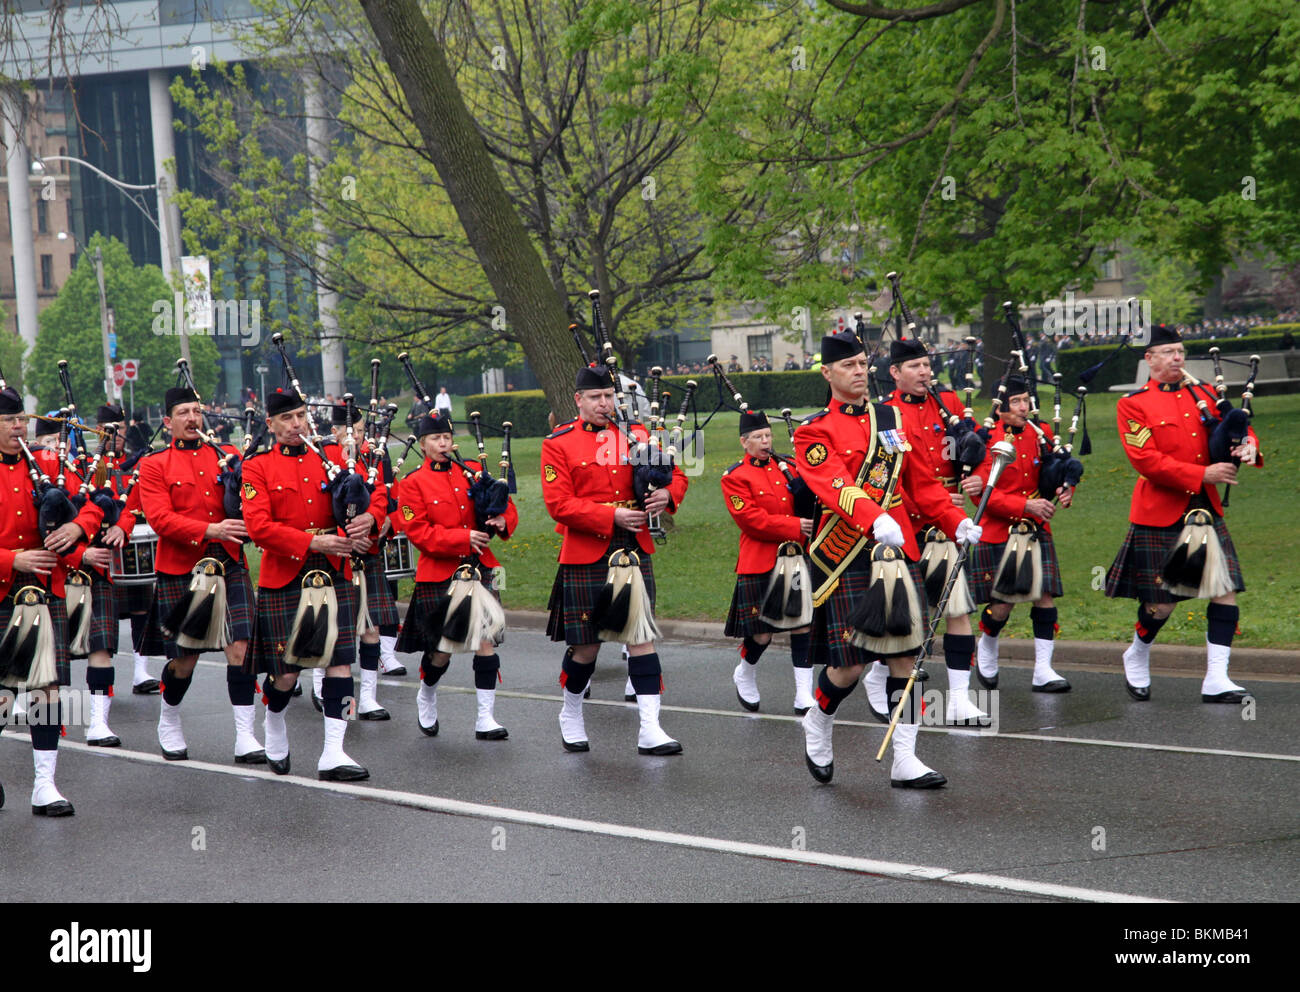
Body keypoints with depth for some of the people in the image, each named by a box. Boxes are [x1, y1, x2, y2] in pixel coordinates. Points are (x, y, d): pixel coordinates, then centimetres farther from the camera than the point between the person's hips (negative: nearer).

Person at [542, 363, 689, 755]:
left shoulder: (635, 434, 9)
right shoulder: (558, 443, -1)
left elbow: (676, 474, 14)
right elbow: (559, 505, -9)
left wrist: (667, 494, -10)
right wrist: (612, 517, -18)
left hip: (634, 552, 3)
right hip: (585, 557, -3)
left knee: (642, 635, -4)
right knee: (586, 646, 4)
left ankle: (650, 730, -6)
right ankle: (571, 716, 29)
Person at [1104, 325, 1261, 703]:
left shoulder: (1203, 395, 13)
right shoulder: (1134, 405, -4)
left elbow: (1236, 427, 13)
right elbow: (1146, 460, -13)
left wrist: (1248, 445, -13)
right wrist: (1202, 474, -20)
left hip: (1206, 511, 5)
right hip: (1160, 514, -5)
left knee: (1226, 591, -5)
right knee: (1162, 601, 0)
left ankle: (1216, 680, -1)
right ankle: (1137, 657, 29)